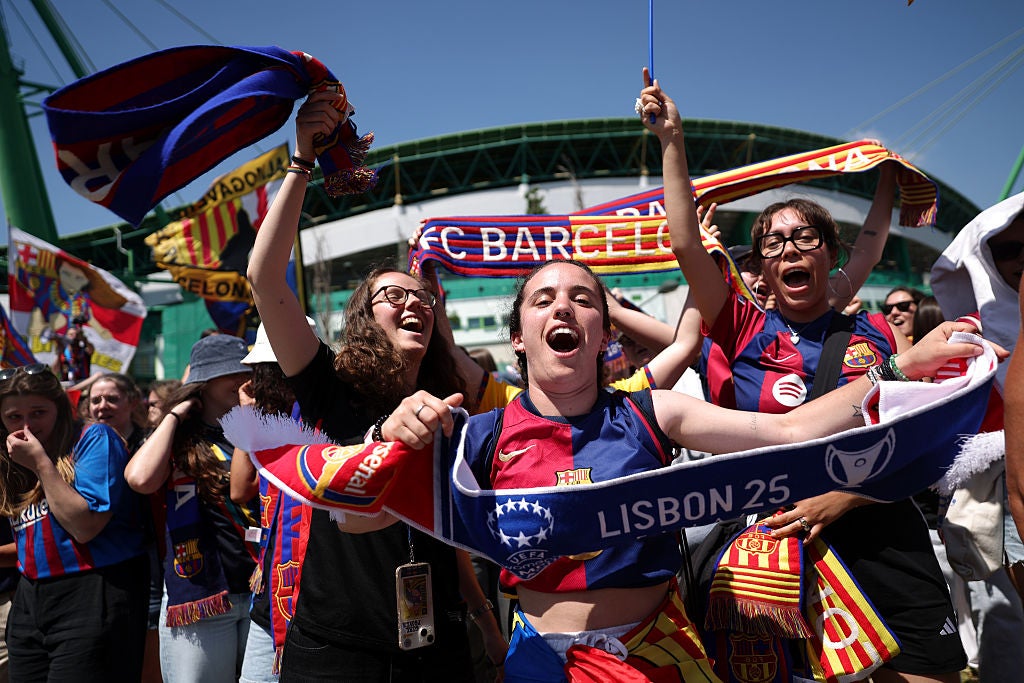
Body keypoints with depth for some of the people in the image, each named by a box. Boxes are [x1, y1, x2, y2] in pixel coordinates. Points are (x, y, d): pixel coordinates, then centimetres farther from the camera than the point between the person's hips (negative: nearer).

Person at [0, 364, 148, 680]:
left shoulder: (94, 439, -7)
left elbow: (84, 527, -16)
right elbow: (31, 541, 17)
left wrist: (41, 463, -14)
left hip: (94, 597, -7)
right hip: (29, 602, 7)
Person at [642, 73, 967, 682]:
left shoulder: (879, 332, 7)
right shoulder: (747, 330, 5)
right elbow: (686, 244, -6)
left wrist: (843, 495, -15)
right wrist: (672, 140, -6)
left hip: (886, 547, 1)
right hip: (779, 544, -1)